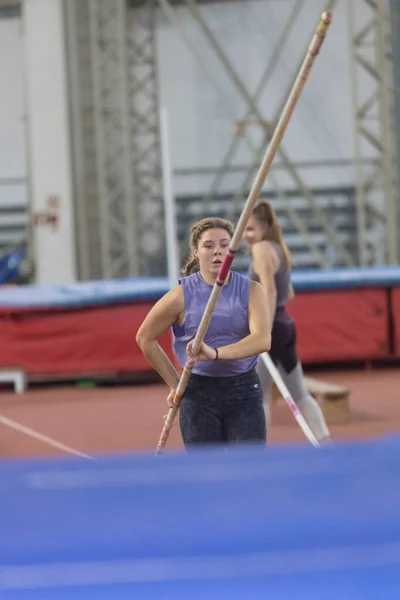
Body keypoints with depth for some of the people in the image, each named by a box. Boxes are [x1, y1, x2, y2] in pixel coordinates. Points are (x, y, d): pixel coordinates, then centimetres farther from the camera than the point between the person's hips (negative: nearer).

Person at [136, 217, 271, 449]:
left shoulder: (251, 290, -4)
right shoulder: (182, 295, -5)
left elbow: (263, 339, -20)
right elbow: (145, 337, 6)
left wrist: (216, 353, -33)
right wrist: (175, 384, 5)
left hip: (244, 390, 0)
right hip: (198, 394, 0)